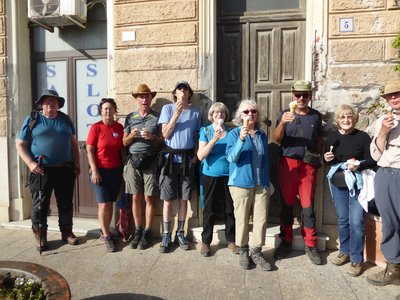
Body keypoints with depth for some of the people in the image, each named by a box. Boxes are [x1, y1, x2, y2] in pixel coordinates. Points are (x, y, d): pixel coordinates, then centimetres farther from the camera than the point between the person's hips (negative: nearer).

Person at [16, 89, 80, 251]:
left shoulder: (66, 119, 10)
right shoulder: (32, 119, 2)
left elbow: (73, 144, 13)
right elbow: (20, 144, 1)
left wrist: (77, 165, 8)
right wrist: (30, 163, -12)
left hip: (65, 169, 3)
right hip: (41, 170, -2)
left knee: (66, 203, 11)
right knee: (40, 205, 6)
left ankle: (67, 232, 26)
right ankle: (40, 237, 21)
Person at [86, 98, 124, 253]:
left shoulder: (119, 127, 4)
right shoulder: (96, 127, -7)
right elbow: (89, 150, -7)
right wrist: (94, 171, -13)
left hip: (116, 171, 4)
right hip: (100, 170, -4)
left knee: (110, 203, 12)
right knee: (104, 204, 0)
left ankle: (105, 231, 27)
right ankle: (107, 237, 13)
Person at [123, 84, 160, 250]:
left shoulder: (157, 117, 3)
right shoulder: (130, 117, 10)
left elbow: (163, 141, 2)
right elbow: (124, 142, 10)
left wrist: (153, 137, -16)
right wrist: (131, 135, -10)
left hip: (150, 161, -2)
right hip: (133, 160, 2)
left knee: (149, 198, 2)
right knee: (136, 198, 8)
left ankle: (147, 233, 15)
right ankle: (138, 231, 22)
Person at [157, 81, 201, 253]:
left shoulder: (195, 112, 8)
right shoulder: (167, 109, 2)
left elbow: (197, 136, 12)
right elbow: (165, 134, -7)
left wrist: (195, 156, 0)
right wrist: (177, 113, -13)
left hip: (187, 159, 2)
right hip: (170, 158, -2)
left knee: (184, 199, 9)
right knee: (168, 199, 2)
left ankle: (180, 233, 23)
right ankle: (166, 236, 14)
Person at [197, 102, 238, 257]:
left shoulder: (231, 131, 5)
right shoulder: (205, 131, -1)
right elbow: (200, 156, -12)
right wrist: (214, 139, -19)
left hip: (229, 175, 2)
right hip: (211, 175, -2)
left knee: (230, 209, 10)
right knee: (209, 209, 7)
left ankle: (231, 240, 26)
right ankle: (205, 241, 21)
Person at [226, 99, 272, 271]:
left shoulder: (262, 135, 11)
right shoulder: (234, 134, -3)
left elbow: (266, 159, 17)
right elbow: (231, 157, -16)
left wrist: (267, 180, 17)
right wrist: (241, 140, -28)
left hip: (261, 184, 4)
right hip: (241, 182, -4)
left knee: (261, 219, 5)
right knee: (242, 219, 5)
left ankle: (256, 252, 21)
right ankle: (243, 251, 23)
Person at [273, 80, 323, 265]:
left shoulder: (316, 116, 10)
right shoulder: (285, 114, 4)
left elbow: (319, 139, 18)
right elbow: (276, 139, -8)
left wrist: (318, 158, 7)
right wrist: (282, 123, -25)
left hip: (309, 165, 1)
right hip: (288, 163, -1)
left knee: (308, 206, 3)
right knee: (286, 204, 7)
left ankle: (310, 246, 15)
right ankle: (286, 241, 20)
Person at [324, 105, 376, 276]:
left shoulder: (362, 137, -7)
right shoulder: (332, 137, 4)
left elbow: (373, 160, -5)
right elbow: (327, 160, 14)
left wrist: (359, 165, -22)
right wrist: (327, 158, -8)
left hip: (357, 183, -4)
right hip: (338, 183, 4)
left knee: (356, 222, -5)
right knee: (342, 220, 13)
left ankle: (357, 260, 10)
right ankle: (345, 252, 29)